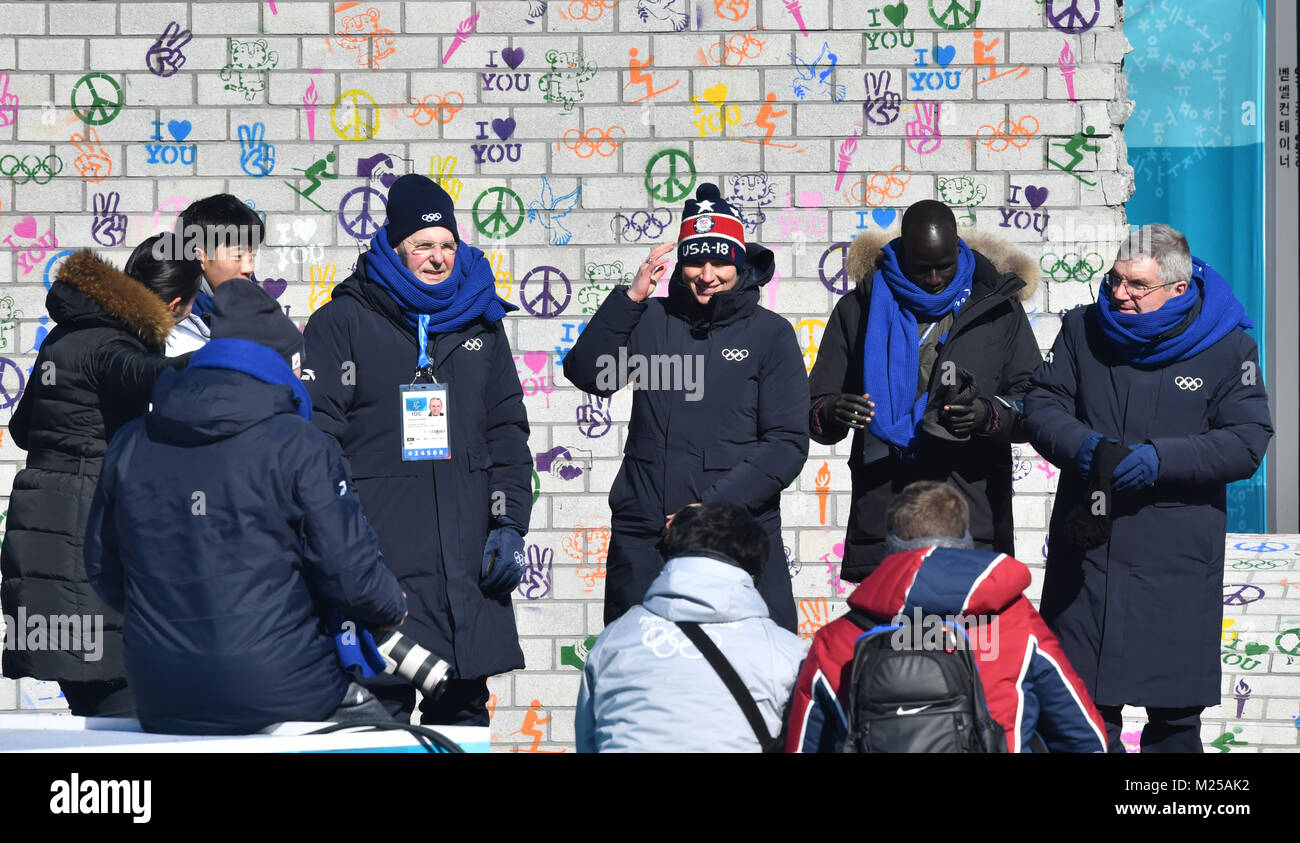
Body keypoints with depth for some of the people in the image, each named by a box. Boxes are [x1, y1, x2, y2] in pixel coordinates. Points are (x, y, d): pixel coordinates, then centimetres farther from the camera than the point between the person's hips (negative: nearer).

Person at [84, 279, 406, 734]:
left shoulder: (128, 445, 7)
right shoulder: (297, 445, -8)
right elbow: (350, 571, -10)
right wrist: (393, 609, 12)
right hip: (277, 695, -5)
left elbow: (102, 570, 16)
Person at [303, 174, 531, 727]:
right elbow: (319, 434, -2)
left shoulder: (480, 322, 16)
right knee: (382, 706, -7)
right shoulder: (343, 322, 2)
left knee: (465, 706, 8)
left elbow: (507, 429, 17)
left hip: (468, 555, 4)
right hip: (380, 554, -4)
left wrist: (510, 523, 6)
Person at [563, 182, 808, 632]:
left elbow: (787, 443, -1)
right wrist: (630, 298, -12)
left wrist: (712, 504, -11)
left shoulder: (769, 333, 4)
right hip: (642, 539, 2)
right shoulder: (652, 319, 10)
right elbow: (586, 375, -3)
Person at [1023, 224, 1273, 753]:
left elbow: (1247, 442, -8)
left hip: (1176, 568, -2)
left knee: (1175, 713, 7)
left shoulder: (1228, 347, -3)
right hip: (1087, 552, 2)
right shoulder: (1083, 330, 5)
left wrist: (1162, 459, -21)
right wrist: (1082, 444, -18)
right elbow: (1041, 405, 3)